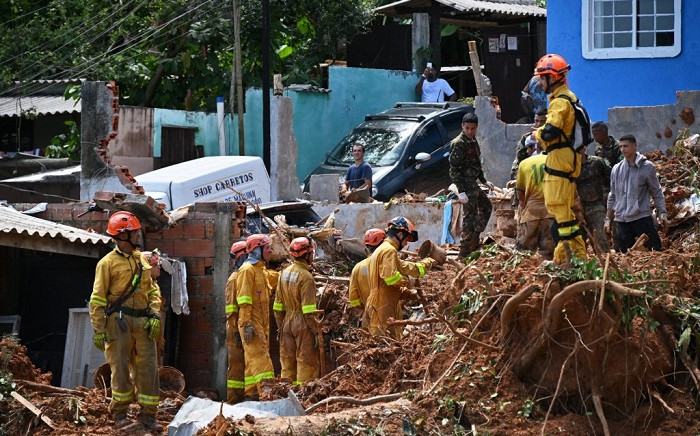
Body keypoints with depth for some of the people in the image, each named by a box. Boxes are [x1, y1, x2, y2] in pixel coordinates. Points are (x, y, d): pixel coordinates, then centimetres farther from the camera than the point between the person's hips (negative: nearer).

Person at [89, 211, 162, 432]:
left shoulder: (141, 260, 15)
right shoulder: (108, 263, -2)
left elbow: (152, 290, 17)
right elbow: (97, 299, -4)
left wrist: (154, 315, 2)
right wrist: (98, 330, -8)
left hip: (143, 322, 5)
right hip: (119, 321, -5)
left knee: (148, 368, 2)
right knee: (120, 368, 0)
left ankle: (148, 414, 7)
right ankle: (120, 413, 12)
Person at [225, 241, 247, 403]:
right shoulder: (235, 279, -9)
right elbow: (231, 309, -14)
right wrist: (236, 332, -19)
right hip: (237, 331, -9)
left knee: (245, 367, 10)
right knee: (236, 366, -7)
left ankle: (241, 399, 14)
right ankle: (233, 401, -5)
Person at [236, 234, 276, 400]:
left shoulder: (262, 270, 19)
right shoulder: (247, 269, -10)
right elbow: (244, 299, -17)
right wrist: (247, 324, -22)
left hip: (262, 324, 9)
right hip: (252, 324, -9)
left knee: (252, 360, 10)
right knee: (260, 357, -16)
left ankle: (251, 393, 13)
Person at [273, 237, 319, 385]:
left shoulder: (284, 273, 9)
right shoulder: (305, 277, -14)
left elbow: (278, 306, 13)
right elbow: (308, 310, -17)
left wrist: (280, 328, 19)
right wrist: (316, 331, -13)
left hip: (287, 323, 7)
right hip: (303, 324, -7)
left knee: (288, 362, 11)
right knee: (307, 362, -2)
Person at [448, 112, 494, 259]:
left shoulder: (473, 141, 14)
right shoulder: (458, 144, -15)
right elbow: (454, 168, -18)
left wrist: (484, 181, 26)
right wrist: (460, 189, -24)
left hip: (473, 183, 10)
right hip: (466, 184, -10)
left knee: (486, 206, 21)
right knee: (469, 216, -8)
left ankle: (474, 240, 27)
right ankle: (464, 252, -5)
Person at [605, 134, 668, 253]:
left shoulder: (647, 167, 0)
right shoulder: (616, 169, 11)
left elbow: (657, 192, 4)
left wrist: (662, 213, -6)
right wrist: (608, 219, 17)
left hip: (642, 217, -4)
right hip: (621, 220, 4)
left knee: (655, 249, -9)